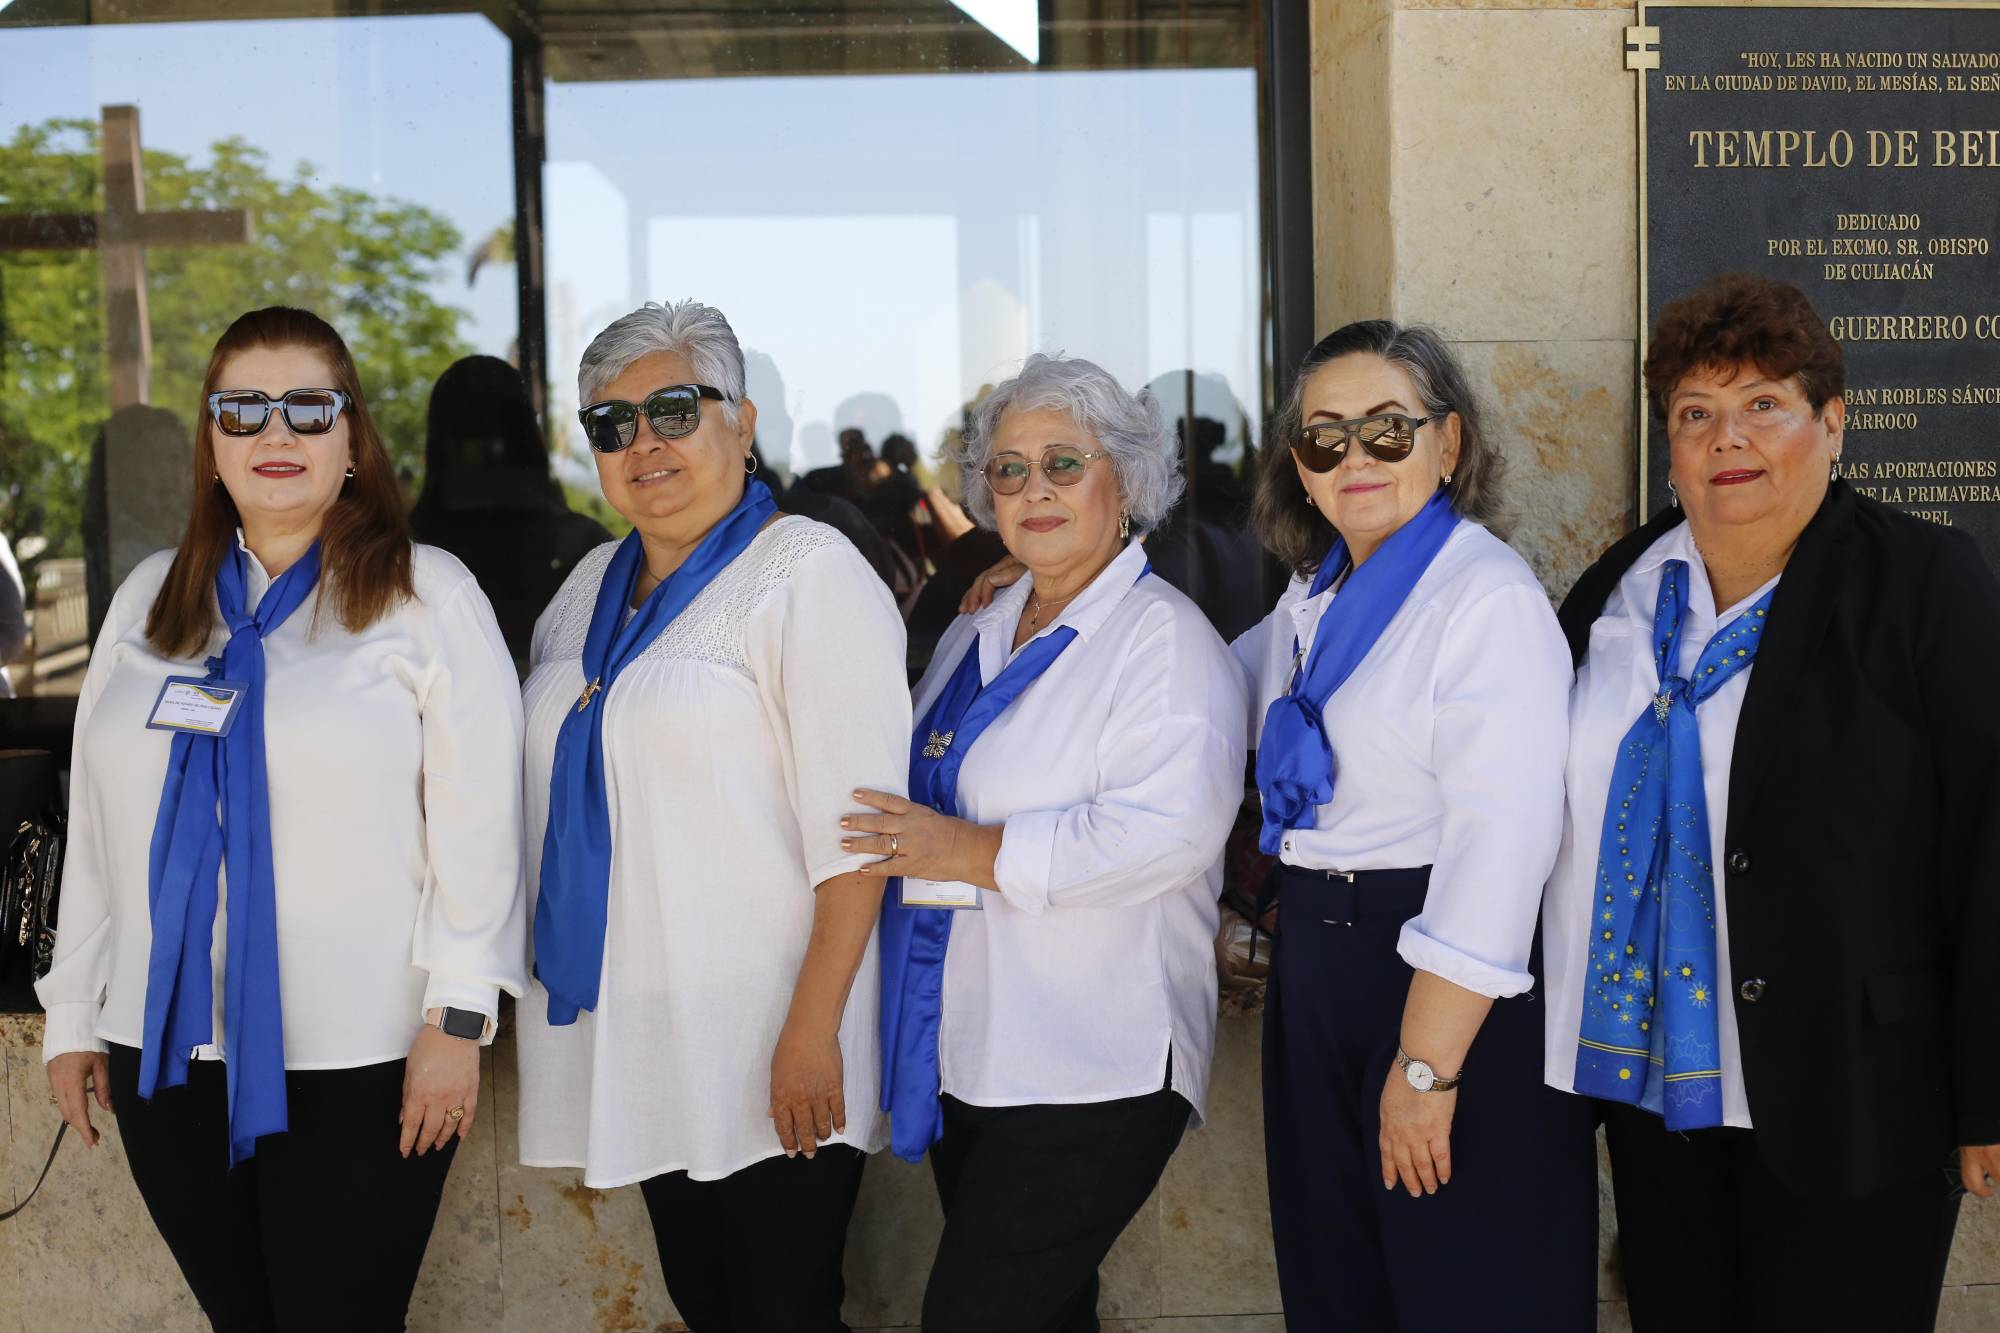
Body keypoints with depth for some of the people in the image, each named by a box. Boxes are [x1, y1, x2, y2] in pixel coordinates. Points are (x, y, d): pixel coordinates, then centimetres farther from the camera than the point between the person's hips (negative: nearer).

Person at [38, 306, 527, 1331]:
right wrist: (73, 1015, 13)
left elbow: (476, 818, -6)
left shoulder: (426, 595, -2)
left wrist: (457, 1016, -11)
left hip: (357, 1058, -4)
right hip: (165, 1047, 4)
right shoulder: (150, 599, 12)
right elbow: (95, 821, 14)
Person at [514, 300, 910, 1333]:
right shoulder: (591, 588, 13)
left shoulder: (805, 571, -10)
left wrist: (813, 1030, -21)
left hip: (768, 1058, -7)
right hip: (634, 1043, 7)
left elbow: (856, 828, -16)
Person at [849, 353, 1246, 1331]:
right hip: (968, 1056, 8)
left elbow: (1167, 831, -23)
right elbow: (925, 799, 30)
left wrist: (973, 853, -20)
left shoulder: (1162, 638, -9)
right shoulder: (975, 636, 16)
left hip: (1091, 1073, -8)